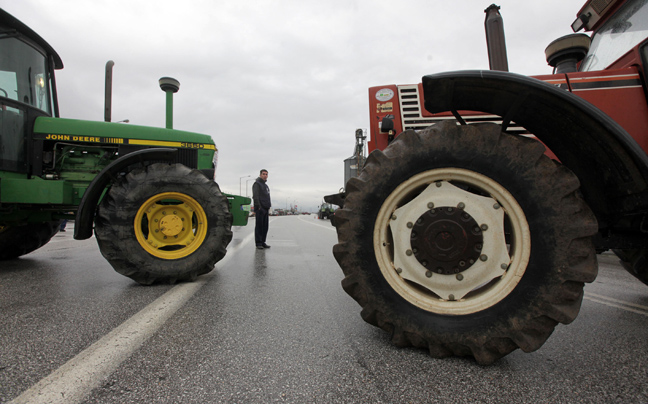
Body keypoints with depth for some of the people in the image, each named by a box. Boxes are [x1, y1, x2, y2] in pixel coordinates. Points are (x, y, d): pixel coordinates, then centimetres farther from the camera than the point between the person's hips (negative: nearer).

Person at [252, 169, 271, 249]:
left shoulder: (266, 185, 23)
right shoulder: (257, 184, -3)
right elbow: (255, 197, -12)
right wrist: (258, 207, -20)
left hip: (266, 209, 8)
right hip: (260, 209, -8)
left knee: (265, 226, 8)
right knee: (259, 226, -5)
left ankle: (263, 242, 13)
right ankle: (258, 243, -2)